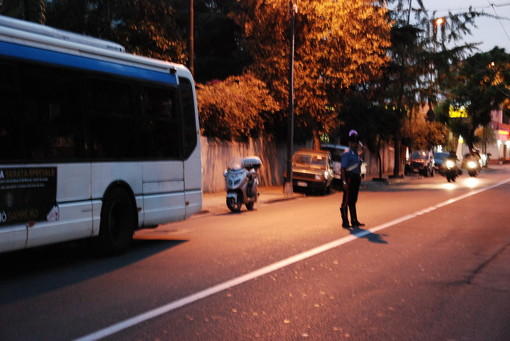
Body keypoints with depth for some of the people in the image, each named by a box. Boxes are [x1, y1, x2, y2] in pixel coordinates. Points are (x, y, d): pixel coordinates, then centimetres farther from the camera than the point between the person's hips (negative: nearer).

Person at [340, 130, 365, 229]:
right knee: (346, 201, -4)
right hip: (349, 179, -9)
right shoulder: (347, 154, -12)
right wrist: (344, 182, -24)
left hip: (356, 179, 9)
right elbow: (343, 169, -18)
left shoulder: (356, 154, 15)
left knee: (353, 201, 15)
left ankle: (354, 221, 21)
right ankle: (345, 222, 0)